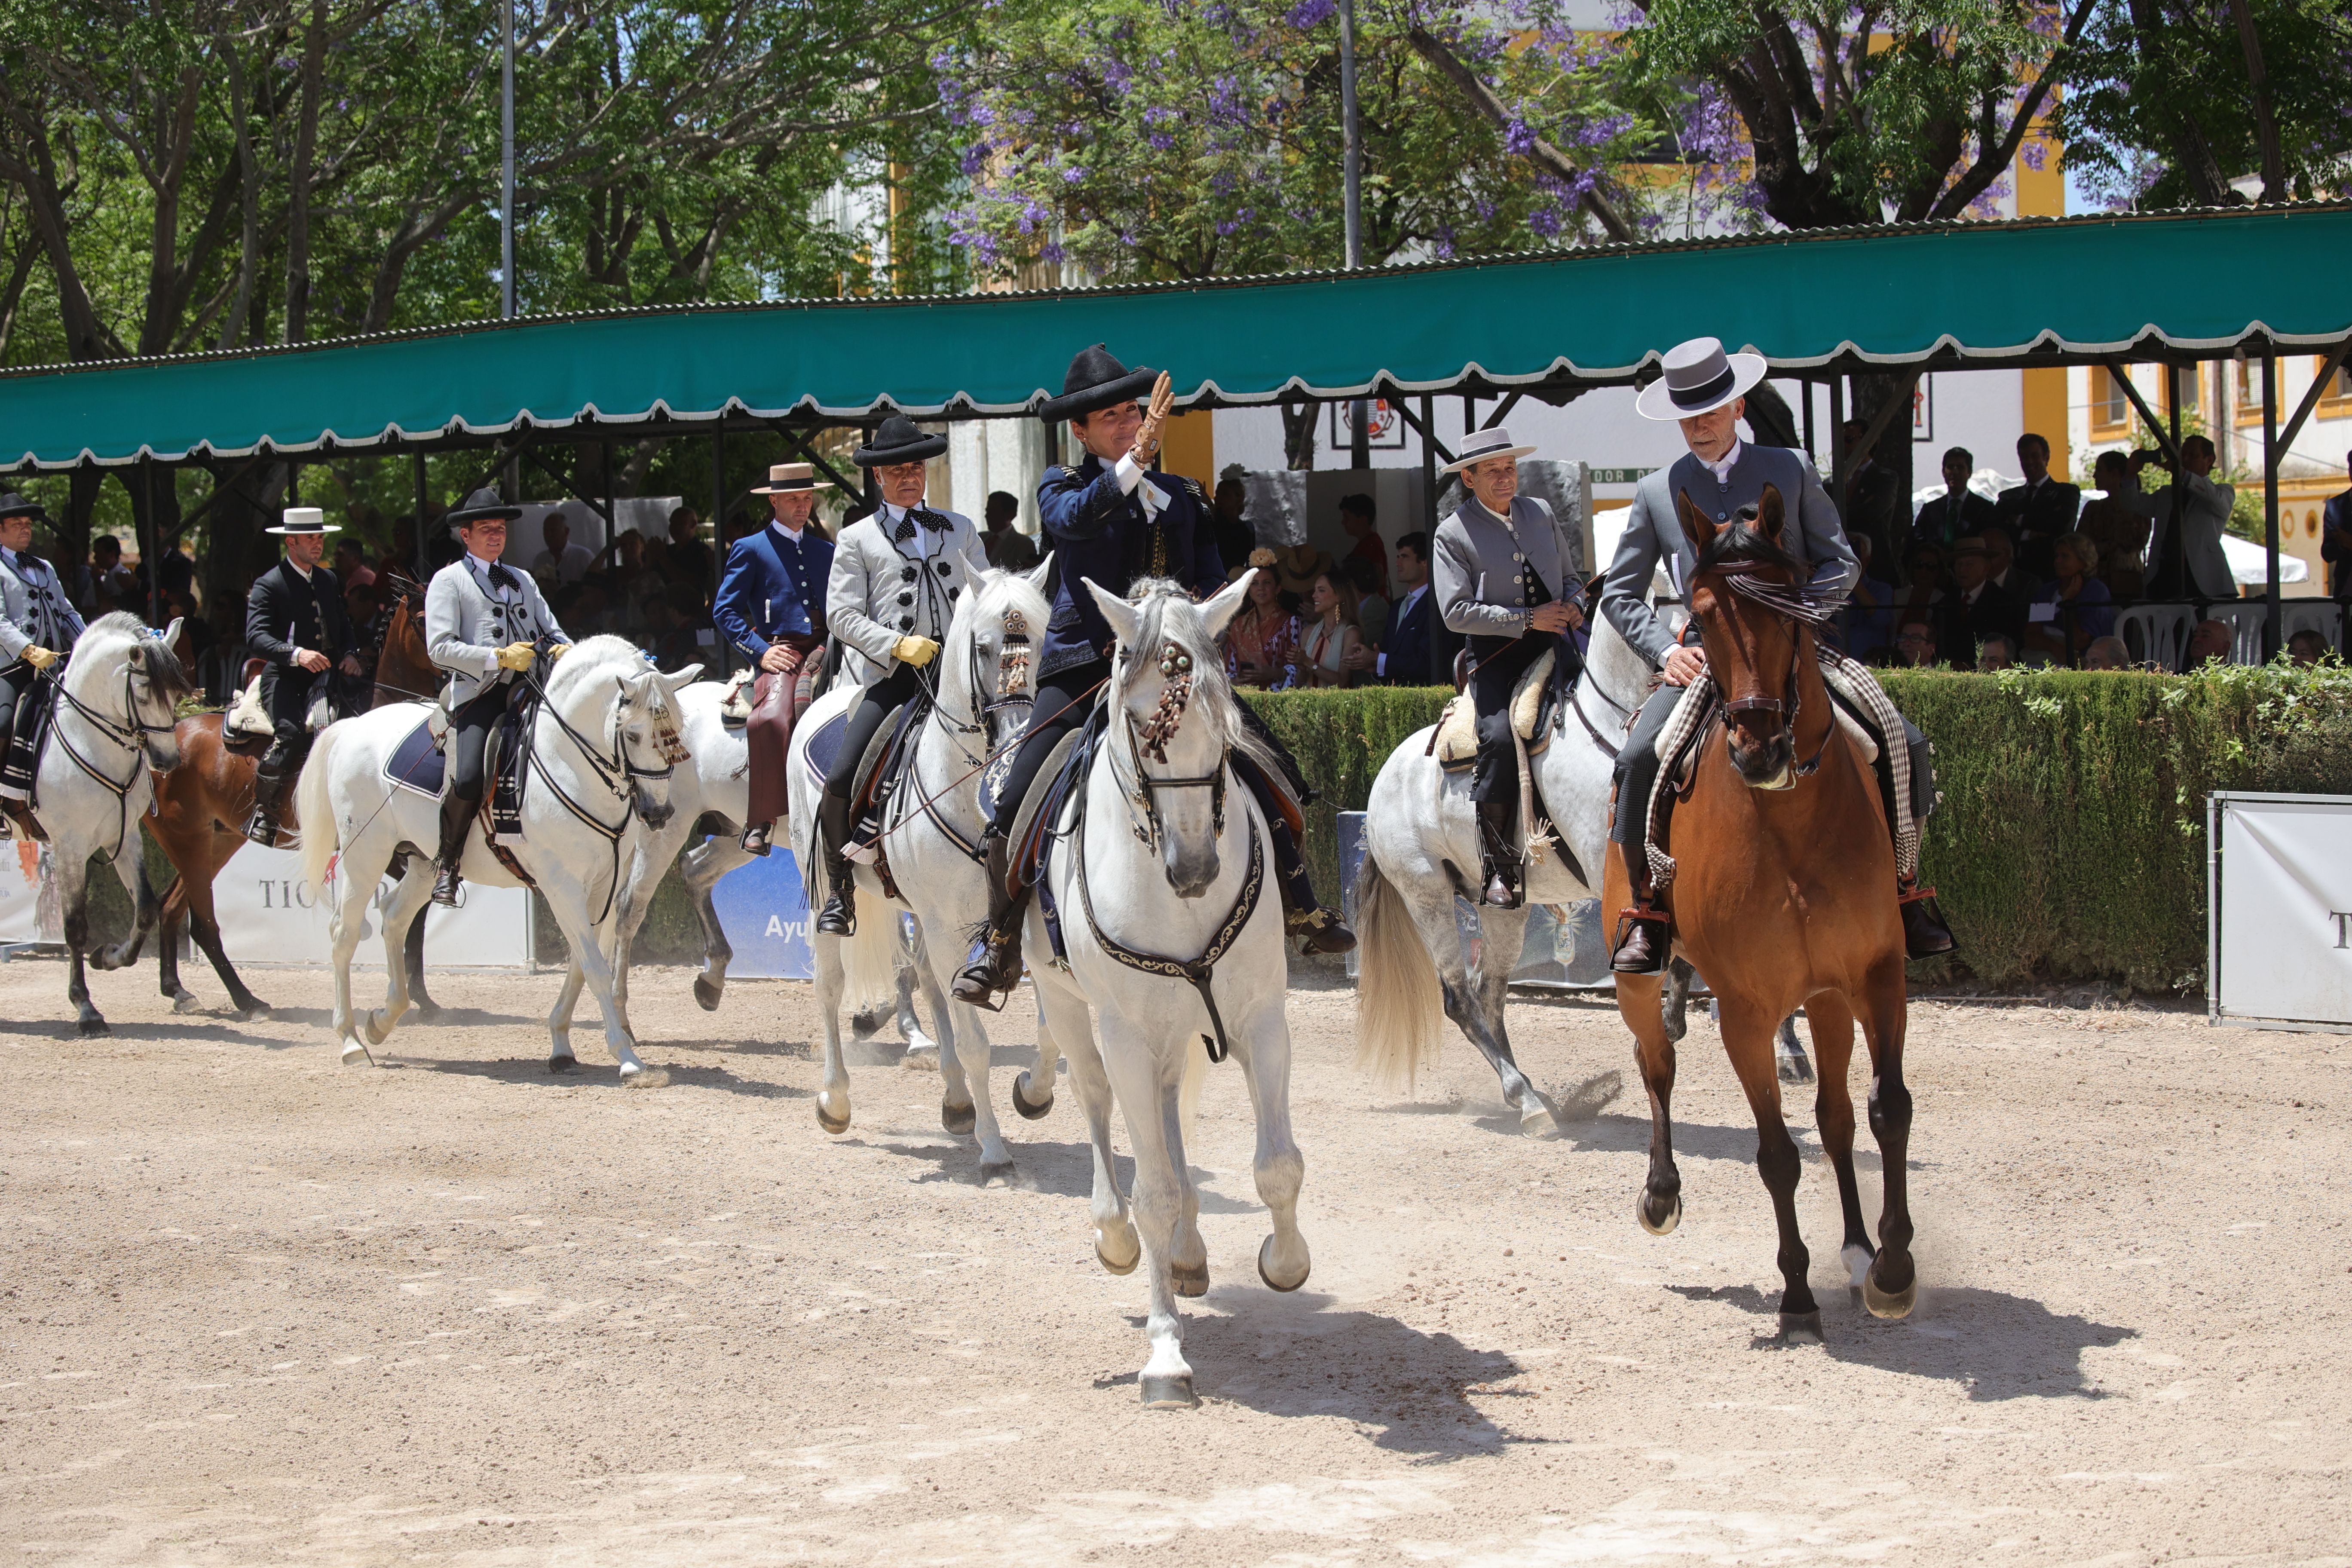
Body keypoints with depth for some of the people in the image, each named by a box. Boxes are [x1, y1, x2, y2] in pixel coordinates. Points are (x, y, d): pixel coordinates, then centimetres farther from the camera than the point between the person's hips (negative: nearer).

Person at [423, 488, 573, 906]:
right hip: (477, 693, -6)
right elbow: (440, 647, -3)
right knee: (468, 778, -25)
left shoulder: (523, 581, 28)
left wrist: (564, 649, 1)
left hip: (527, 688, 6)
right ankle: (447, 863, -3)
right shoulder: (449, 581, 9)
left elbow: (551, 631, 27)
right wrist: (499, 657, -14)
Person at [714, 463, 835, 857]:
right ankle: (760, 822, -30)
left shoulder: (827, 551, 25)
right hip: (779, 655, -4)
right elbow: (725, 610, 6)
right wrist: (760, 650, -7)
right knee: (771, 719, -34)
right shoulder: (750, 550, 12)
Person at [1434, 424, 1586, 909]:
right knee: (1501, 737, -27)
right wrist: (1527, 619, -16)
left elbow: (1570, 574, 26)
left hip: (1553, 641, 5)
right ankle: (1498, 867, -19)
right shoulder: (1453, 534, -2)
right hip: (1496, 655, -5)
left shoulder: (1541, 514, 14)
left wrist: (1572, 603, 1)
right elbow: (1456, 611, -11)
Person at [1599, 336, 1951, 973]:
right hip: (1705, 659, 0)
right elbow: (1620, 594, 10)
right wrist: (1666, 651, -7)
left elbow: (1841, 563, 7)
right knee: (1639, 759, -26)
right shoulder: (1656, 493, 8)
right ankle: (1649, 911, -13)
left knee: (1904, 747, -14)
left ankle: (1898, 885, 5)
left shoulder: (1791, 471, 8)